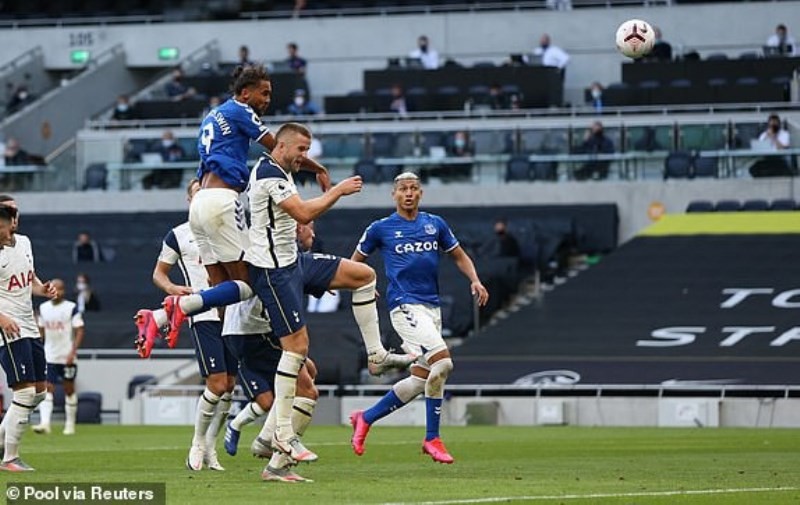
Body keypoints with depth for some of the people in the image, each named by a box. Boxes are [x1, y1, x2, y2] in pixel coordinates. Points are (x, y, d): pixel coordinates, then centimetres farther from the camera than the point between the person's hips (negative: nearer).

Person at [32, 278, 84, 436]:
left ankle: (70, 425, 18)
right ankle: (44, 423, -18)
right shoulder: (43, 308, 7)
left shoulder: (72, 308, -6)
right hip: (49, 356, 3)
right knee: (47, 389, -10)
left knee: (69, 390, 8)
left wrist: (72, 352, -16)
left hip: (67, 357, -3)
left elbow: (79, 331, -7)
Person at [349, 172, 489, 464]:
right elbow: (356, 261, 13)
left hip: (432, 306, 6)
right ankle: (432, 438, -9)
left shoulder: (435, 224, 12)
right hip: (404, 305, -6)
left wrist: (475, 281, 3)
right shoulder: (381, 228, 2)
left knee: (420, 380, 5)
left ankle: (365, 418, 21)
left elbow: (459, 256, 21)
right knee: (442, 362, -22)